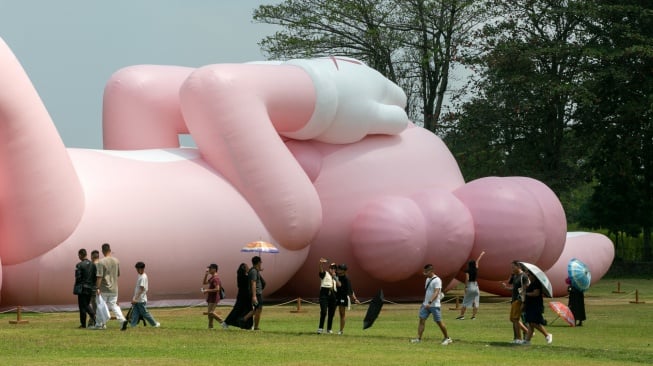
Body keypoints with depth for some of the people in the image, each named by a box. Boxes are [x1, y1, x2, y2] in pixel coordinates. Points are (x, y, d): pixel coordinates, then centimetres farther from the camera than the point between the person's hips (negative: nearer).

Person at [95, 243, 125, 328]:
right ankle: (122, 320, -6)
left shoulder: (101, 262, -15)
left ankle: (100, 324, 12)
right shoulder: (116, 261, 3)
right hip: (114, 288, 5)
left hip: (104, 289, -5)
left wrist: (97, 288, -15)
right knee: (113, 305, 12)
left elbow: (99, 277, -18)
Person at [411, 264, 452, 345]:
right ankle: (419, 338, -3)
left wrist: (430, 302, -34)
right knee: (421, 320, -2)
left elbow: (436, 293, -25)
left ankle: (447, 338, 13)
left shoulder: (437, 280, -15)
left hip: (434, 305, -8)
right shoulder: (428, 279, 13)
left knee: (439, 322, -1)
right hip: (426, 305, 8)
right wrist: (424, 302, 23)